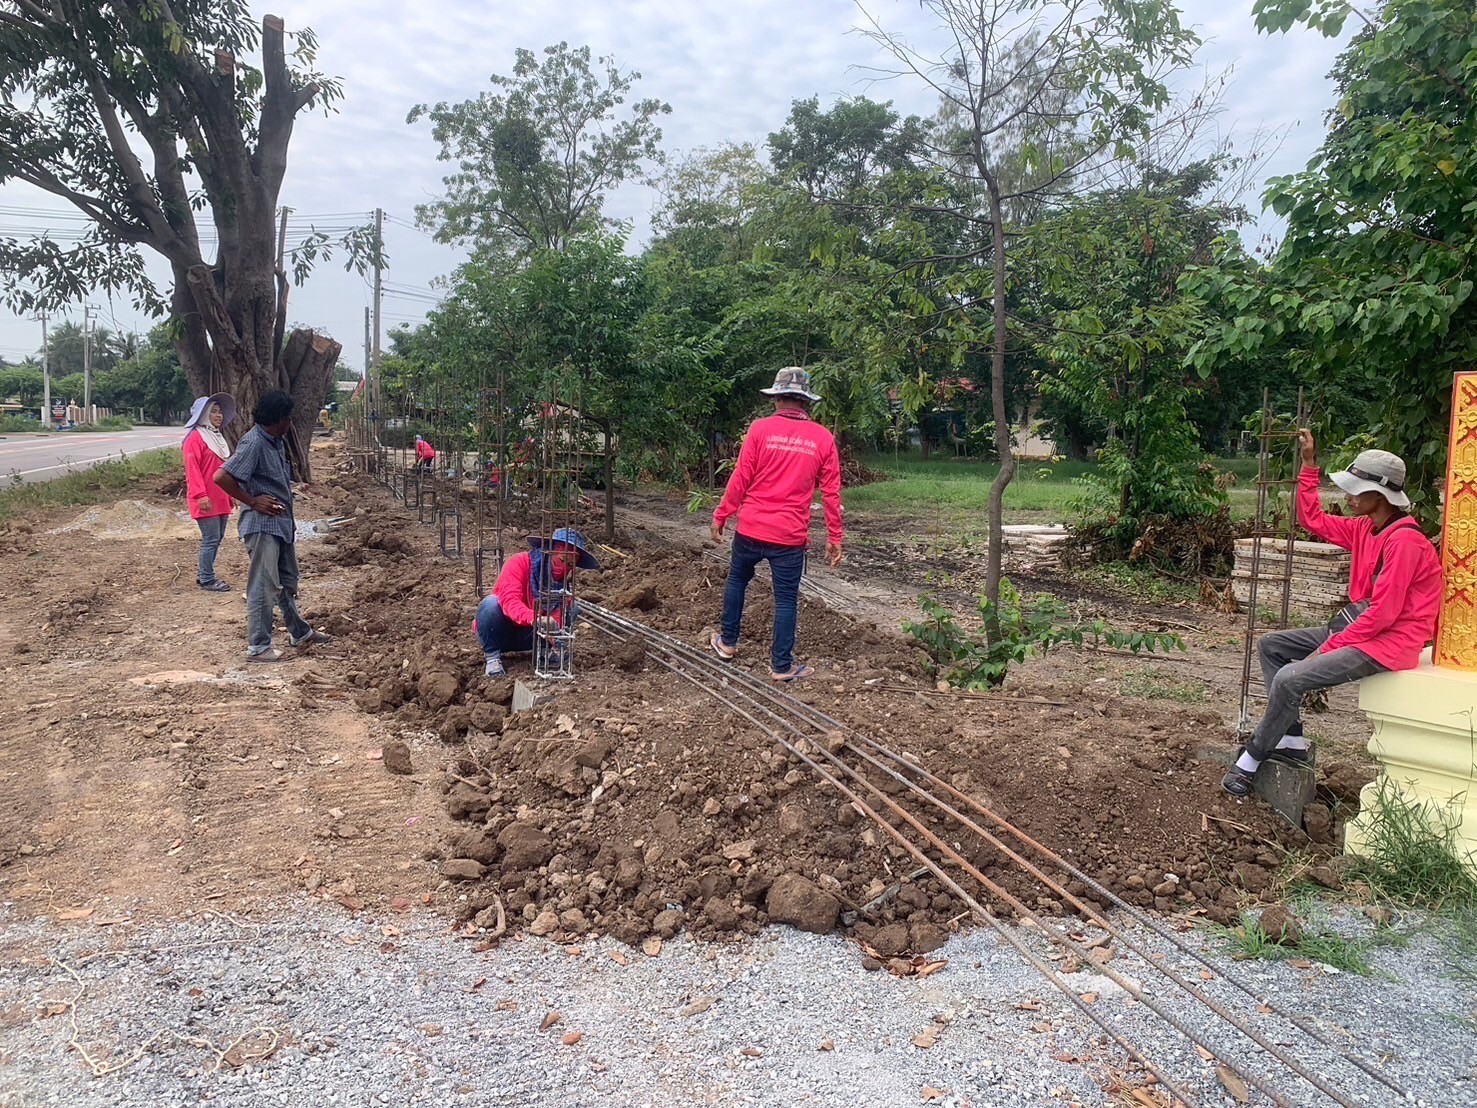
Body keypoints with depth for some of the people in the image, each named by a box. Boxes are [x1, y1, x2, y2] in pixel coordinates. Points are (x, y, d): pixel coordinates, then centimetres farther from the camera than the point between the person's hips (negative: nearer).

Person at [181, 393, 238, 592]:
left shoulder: (217, 437, 18)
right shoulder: (195, 437, -10)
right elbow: (192, 468, -16)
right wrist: (200, 495, -22)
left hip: (220, 498, 9)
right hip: (206, 499, -9)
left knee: (217, 538, 11)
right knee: (211, 539, -6)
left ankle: (203, 574, 22)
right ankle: (207, 580, 1)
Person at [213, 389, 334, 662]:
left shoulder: (277, 442, 10)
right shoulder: (253, 443, -19)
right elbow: (221, 477, -25)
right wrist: (252, 502, -18)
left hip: (282, 523, 10)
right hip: (262, 524, -9)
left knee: (288, 581, 20)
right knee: (264, 586, -5)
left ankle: (300, 632, 34)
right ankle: (257, 647, 2)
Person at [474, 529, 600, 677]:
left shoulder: (565, 580, -8)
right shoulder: (520, 563, -22)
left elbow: (557, 616, -22)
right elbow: (509, 599, -38)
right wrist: (534, 618, -57)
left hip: (527, 636, 3)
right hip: (496, 633, -2)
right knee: (491, 602, -36)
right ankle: (492, 656, -18)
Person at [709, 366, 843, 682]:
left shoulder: (760, 429, -5)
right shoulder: (823, 438, -1)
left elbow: (740, 479, -6)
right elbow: (831, 493, 1)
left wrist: (720, 516, 4)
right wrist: (834, 537, 8)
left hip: (750, 528, 0)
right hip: (790, 536, 0)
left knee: (737, 580, 23)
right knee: (786, 598, 7)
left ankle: (728, 642, 33)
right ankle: (782, 665, 12)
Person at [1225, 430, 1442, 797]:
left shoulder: (1404, 541, -21)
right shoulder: (1365, 529, 6)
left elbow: (1383, 612, -24)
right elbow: (1313, 520, 19)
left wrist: (1329, 648, -19)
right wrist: (1309, 463, 14)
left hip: (1390, 641, -10)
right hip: (1359, 626, 10)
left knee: (1290, 678, -24)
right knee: (1271, 645, 8)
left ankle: (1251, 759, -6)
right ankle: (1291, 741, 1)